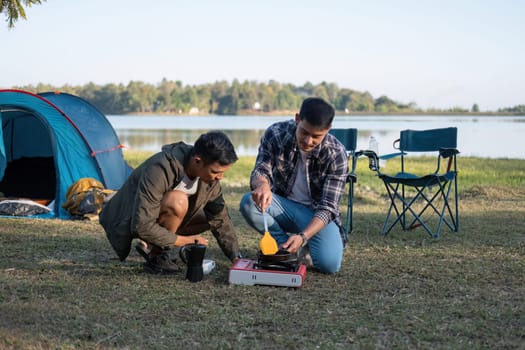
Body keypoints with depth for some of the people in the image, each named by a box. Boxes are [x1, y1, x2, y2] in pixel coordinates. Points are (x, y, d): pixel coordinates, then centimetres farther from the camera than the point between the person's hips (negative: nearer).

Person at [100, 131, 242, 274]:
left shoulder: (208, 175, -13)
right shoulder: (160, 169, -35)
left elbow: (221, 218, -1)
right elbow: (141, 226, -33)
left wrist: (236, 257, -4)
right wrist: (181, 240, -25)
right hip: (128, 221, -7)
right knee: (177, 202, -34)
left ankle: (154, 246, 3)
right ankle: (153, 255, -13)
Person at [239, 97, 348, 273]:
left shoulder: (337, 155, -21)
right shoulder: (275, 133, -17)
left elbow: (327, 207, -21)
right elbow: (260, 170, -15)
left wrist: (302, 237, -37)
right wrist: (262, 184, -42)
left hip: (316, 213, -2)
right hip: (283, 205, 2)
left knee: (329, 264, -28)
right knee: (249, 203, -30)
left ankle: (303, 243, 7)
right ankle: (287, 247, -8)